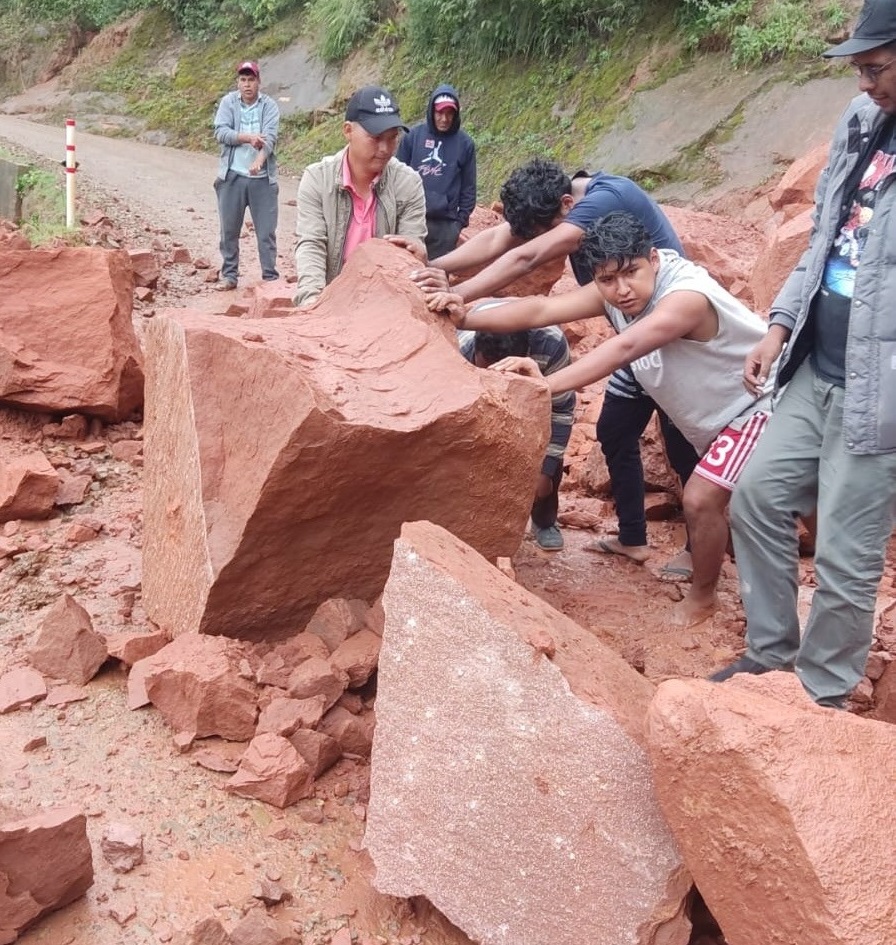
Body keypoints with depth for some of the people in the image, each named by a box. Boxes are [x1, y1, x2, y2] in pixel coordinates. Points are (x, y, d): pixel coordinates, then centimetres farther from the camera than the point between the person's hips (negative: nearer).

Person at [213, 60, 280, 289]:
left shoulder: (269, 105, 1)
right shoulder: (228, 102, 4)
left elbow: (270, 137, -13)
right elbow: (220, 132, -7)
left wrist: (260, 159, -31)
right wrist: (248, 137, -20)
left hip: (262, 178, -1)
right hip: (232, 176, 1)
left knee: (266, 230, 2)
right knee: (229, 229, 8)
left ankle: (271, 276, 9)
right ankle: (229, 275, 19)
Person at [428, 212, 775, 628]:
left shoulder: (688, 296, -38)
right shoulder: (612, 292, -14)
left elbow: (625, 348, -53)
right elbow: (542, 309, -26)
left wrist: (546, 385, -63)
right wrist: (467, 318, -39)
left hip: (756, 404, -8)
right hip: (708, 414, 8)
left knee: (700, 499, -13)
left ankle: (702, 595, 10)